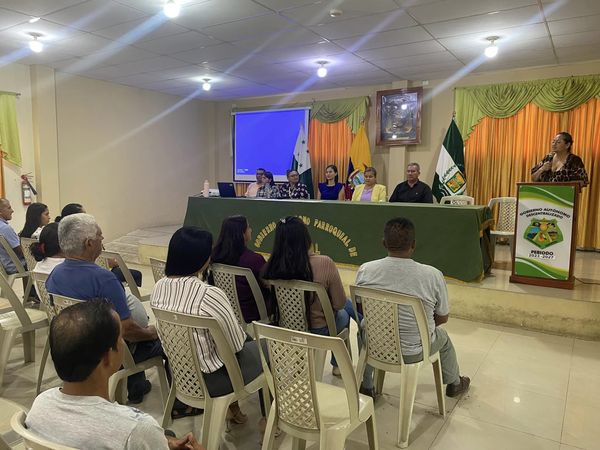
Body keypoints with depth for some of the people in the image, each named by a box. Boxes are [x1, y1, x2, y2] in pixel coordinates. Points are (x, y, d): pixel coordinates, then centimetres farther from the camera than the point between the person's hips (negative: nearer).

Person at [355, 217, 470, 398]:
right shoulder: (433, 275, -21)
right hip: (413, 353, -1)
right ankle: (454, 384, 56)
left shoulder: (365, 270, -17)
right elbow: (442, 318, -6)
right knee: (442, 336, 32)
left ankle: (366, 386, 44)